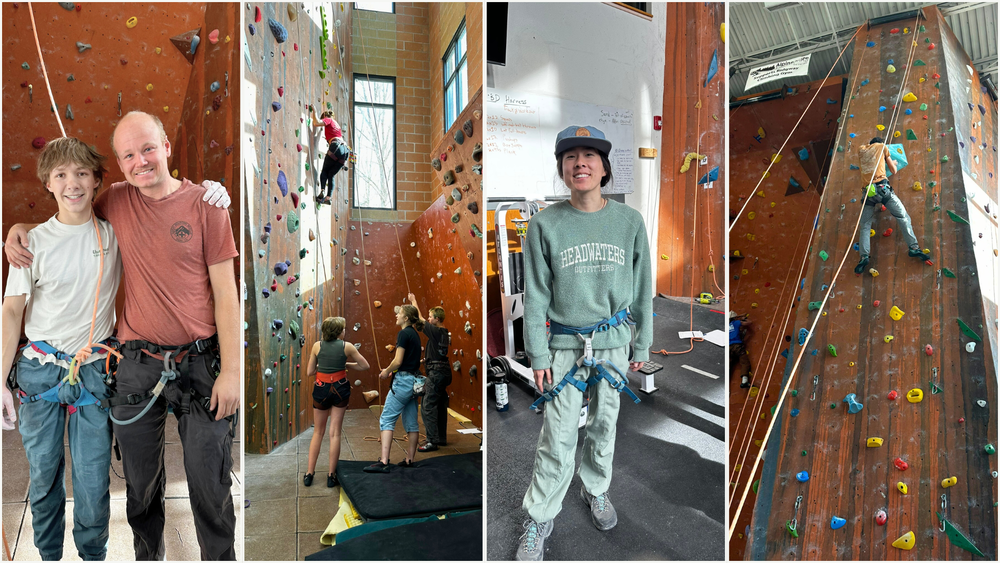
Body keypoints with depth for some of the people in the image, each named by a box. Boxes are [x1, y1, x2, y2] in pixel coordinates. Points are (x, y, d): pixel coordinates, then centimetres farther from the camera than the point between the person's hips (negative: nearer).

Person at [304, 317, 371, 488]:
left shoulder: (317, 346, -3)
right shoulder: (346, 346, -6)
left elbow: (309, 372, 2)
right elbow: (364, 366, 3)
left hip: (321, 390, 1)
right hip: (340, 389, -1)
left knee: (318, 432, 17)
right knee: (335, 433, 6)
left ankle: (309, 474, 20)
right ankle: (331, 476, 12)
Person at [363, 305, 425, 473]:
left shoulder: (403, 333, -12)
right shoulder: (415, 334, 15)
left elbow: (398, 361, -17)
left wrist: (386, 371, 0)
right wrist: (393, 372, 16)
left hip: (403, 381, -9)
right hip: (414, 381, 9)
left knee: (386, 420, -7)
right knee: (411, 423, 12)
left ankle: (384, 462, -10)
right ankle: (409, 460, 20)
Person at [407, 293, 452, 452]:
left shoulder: (435, 331, -13)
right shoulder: (444, 332, 10)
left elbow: (419, 318, -5)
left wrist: (413, 300, 7)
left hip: (436, 373, -10)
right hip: (444, 372, 10)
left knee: (428, 406, -8)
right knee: (440, 406, 16)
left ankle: (432, 441, -9)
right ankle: (441, 437, 25)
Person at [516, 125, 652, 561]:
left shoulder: (629, 221, -3)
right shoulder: (545, 224, -8)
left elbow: (642, 290, 5)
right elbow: (535, 295, -4)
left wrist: (642, 346, 8)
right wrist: (537, 354, -5)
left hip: (614, 342, 2)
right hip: (565, 344, -2)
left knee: (604, 426, 17)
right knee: (557, 438, 3)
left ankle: (596, 490, 44)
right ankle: (538, 520, 23)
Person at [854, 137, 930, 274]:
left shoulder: (862, 150, 20)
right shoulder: (882, 147, 14)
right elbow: (893, 170, 22)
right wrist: (893, 163, 41)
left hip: (868, 191, 2)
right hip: (881, 187, -2)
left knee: (865, 226, 2)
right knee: (903, 217, 3)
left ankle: (864, 256, -15)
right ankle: (913, 247, -7)